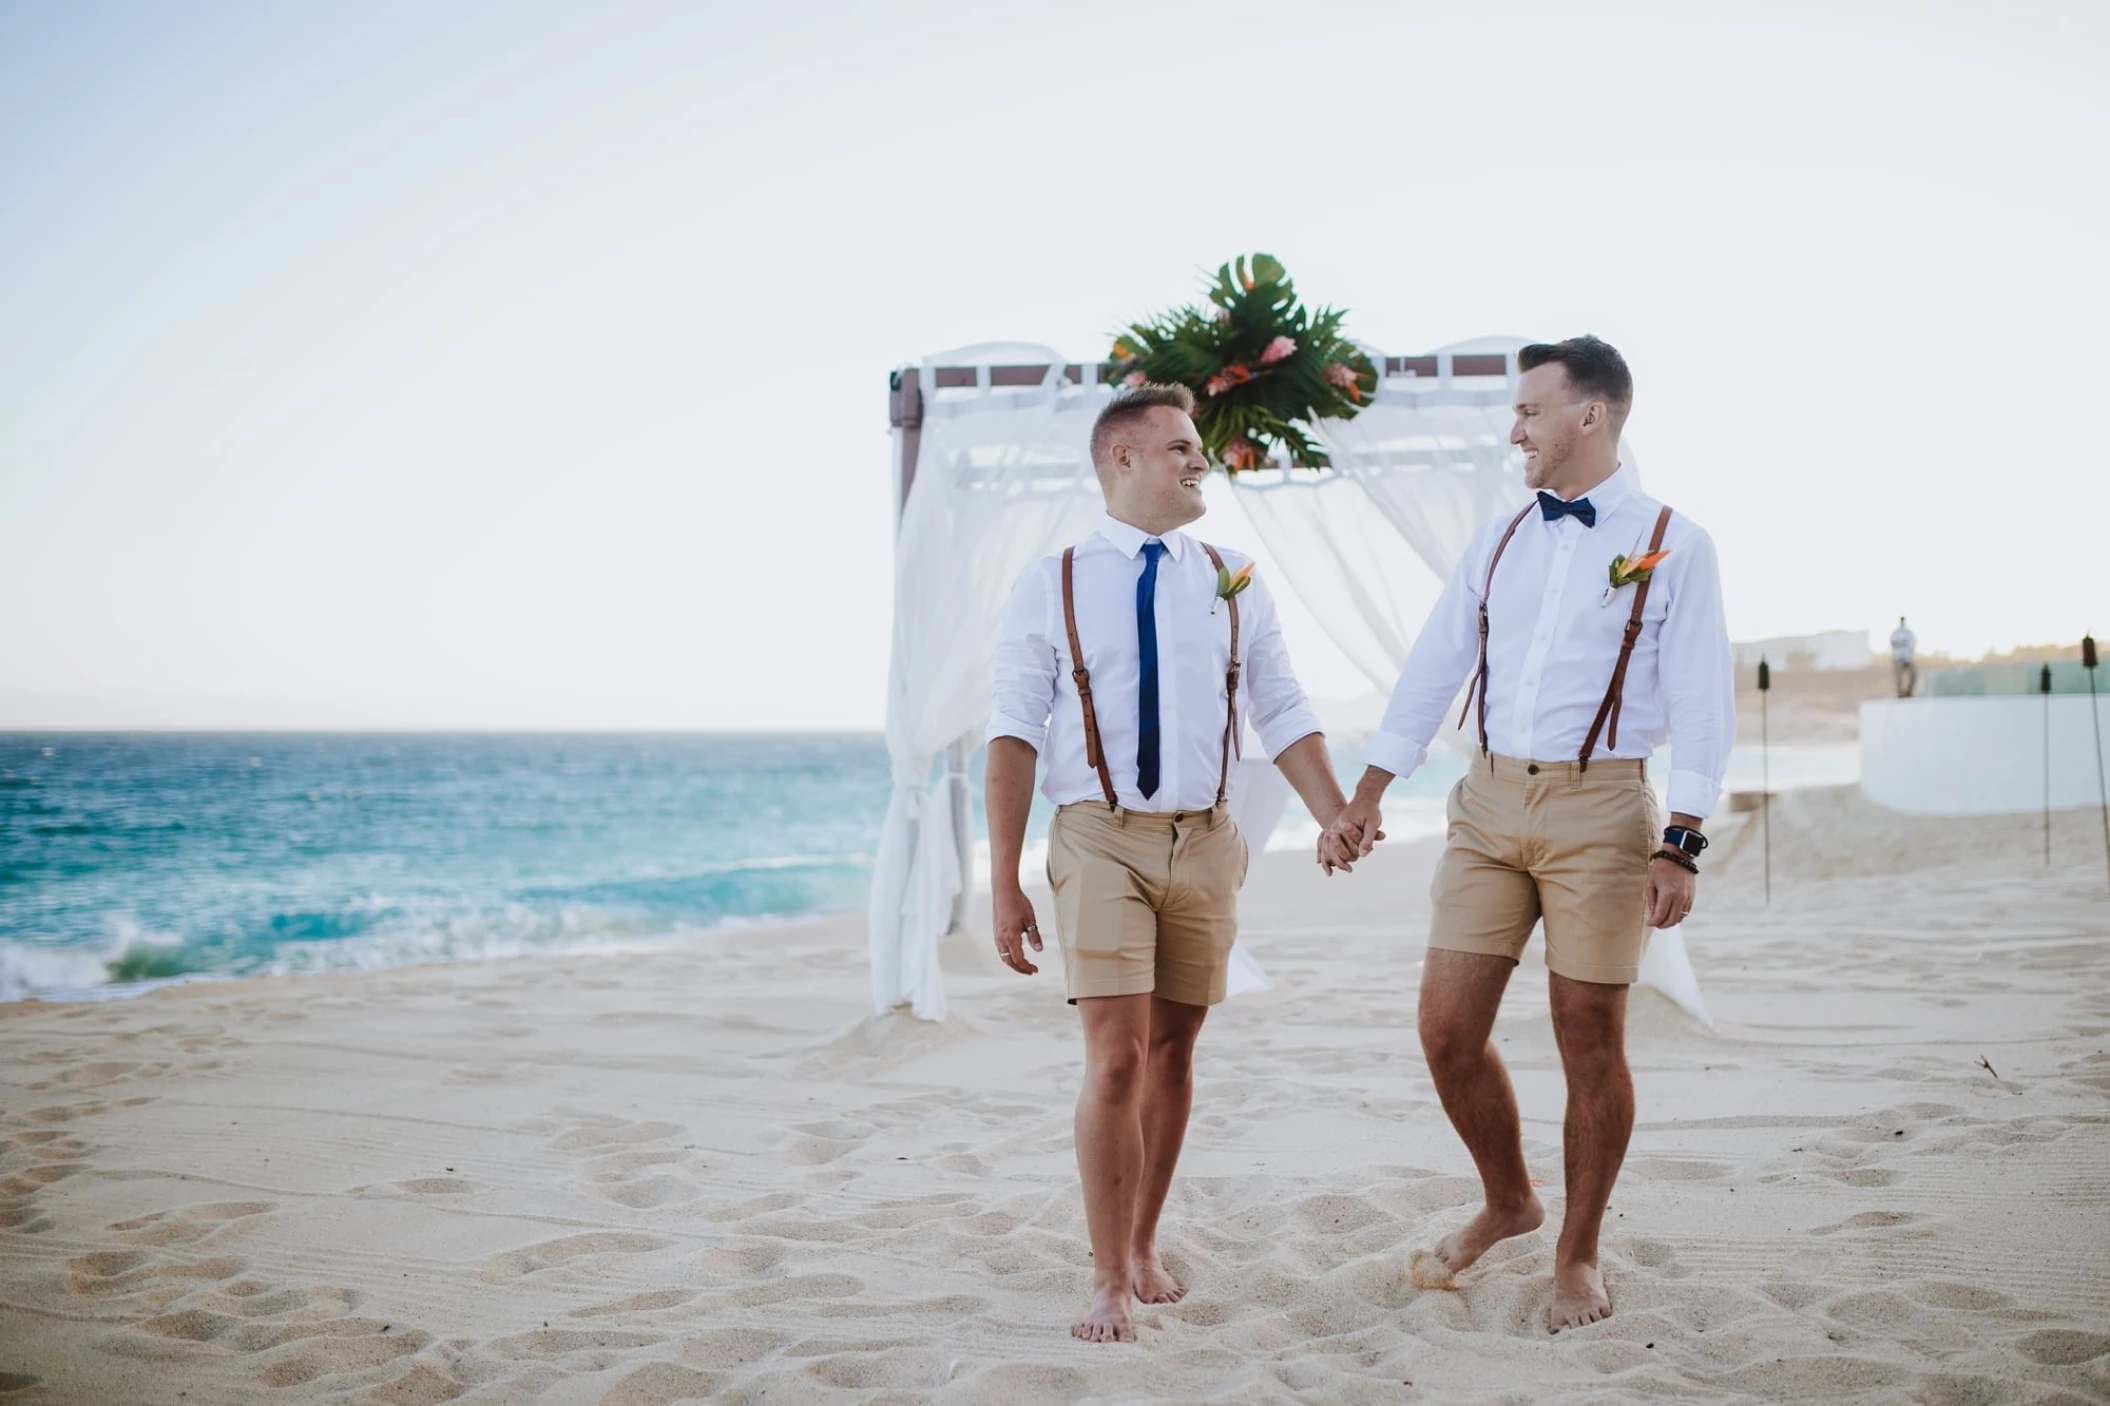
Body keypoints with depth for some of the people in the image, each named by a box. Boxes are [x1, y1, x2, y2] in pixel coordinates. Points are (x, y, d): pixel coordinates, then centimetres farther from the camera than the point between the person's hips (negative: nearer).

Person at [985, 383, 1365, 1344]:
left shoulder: (1233, 585, 10)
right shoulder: (1052, 585, 1)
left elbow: (1283, 716, 8)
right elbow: (1014, 734, -3)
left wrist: (1337, 821, -8)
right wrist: (1004, 883, -9)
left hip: (1203, 841, 3)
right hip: (1101, 839, -3)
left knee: (1171, 1054, 9)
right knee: (1115, 1059, -9)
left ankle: (1143, 1248, 26)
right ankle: (1109, 1282, 4)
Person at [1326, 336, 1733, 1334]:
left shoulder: (1672, 544, -2)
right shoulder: (1499, 539, 12)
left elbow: (1699, 703, -5)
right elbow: (1433, 669, 14)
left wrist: (1681, 843, -13)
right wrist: (1367, 794, 11)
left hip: (1598, 809, -4)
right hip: (1489, 803, 4)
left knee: (1590, 1043, 3)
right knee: (1447, 1031, 2)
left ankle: (1578, 1252, 22)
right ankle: (1506, 1202, 28)